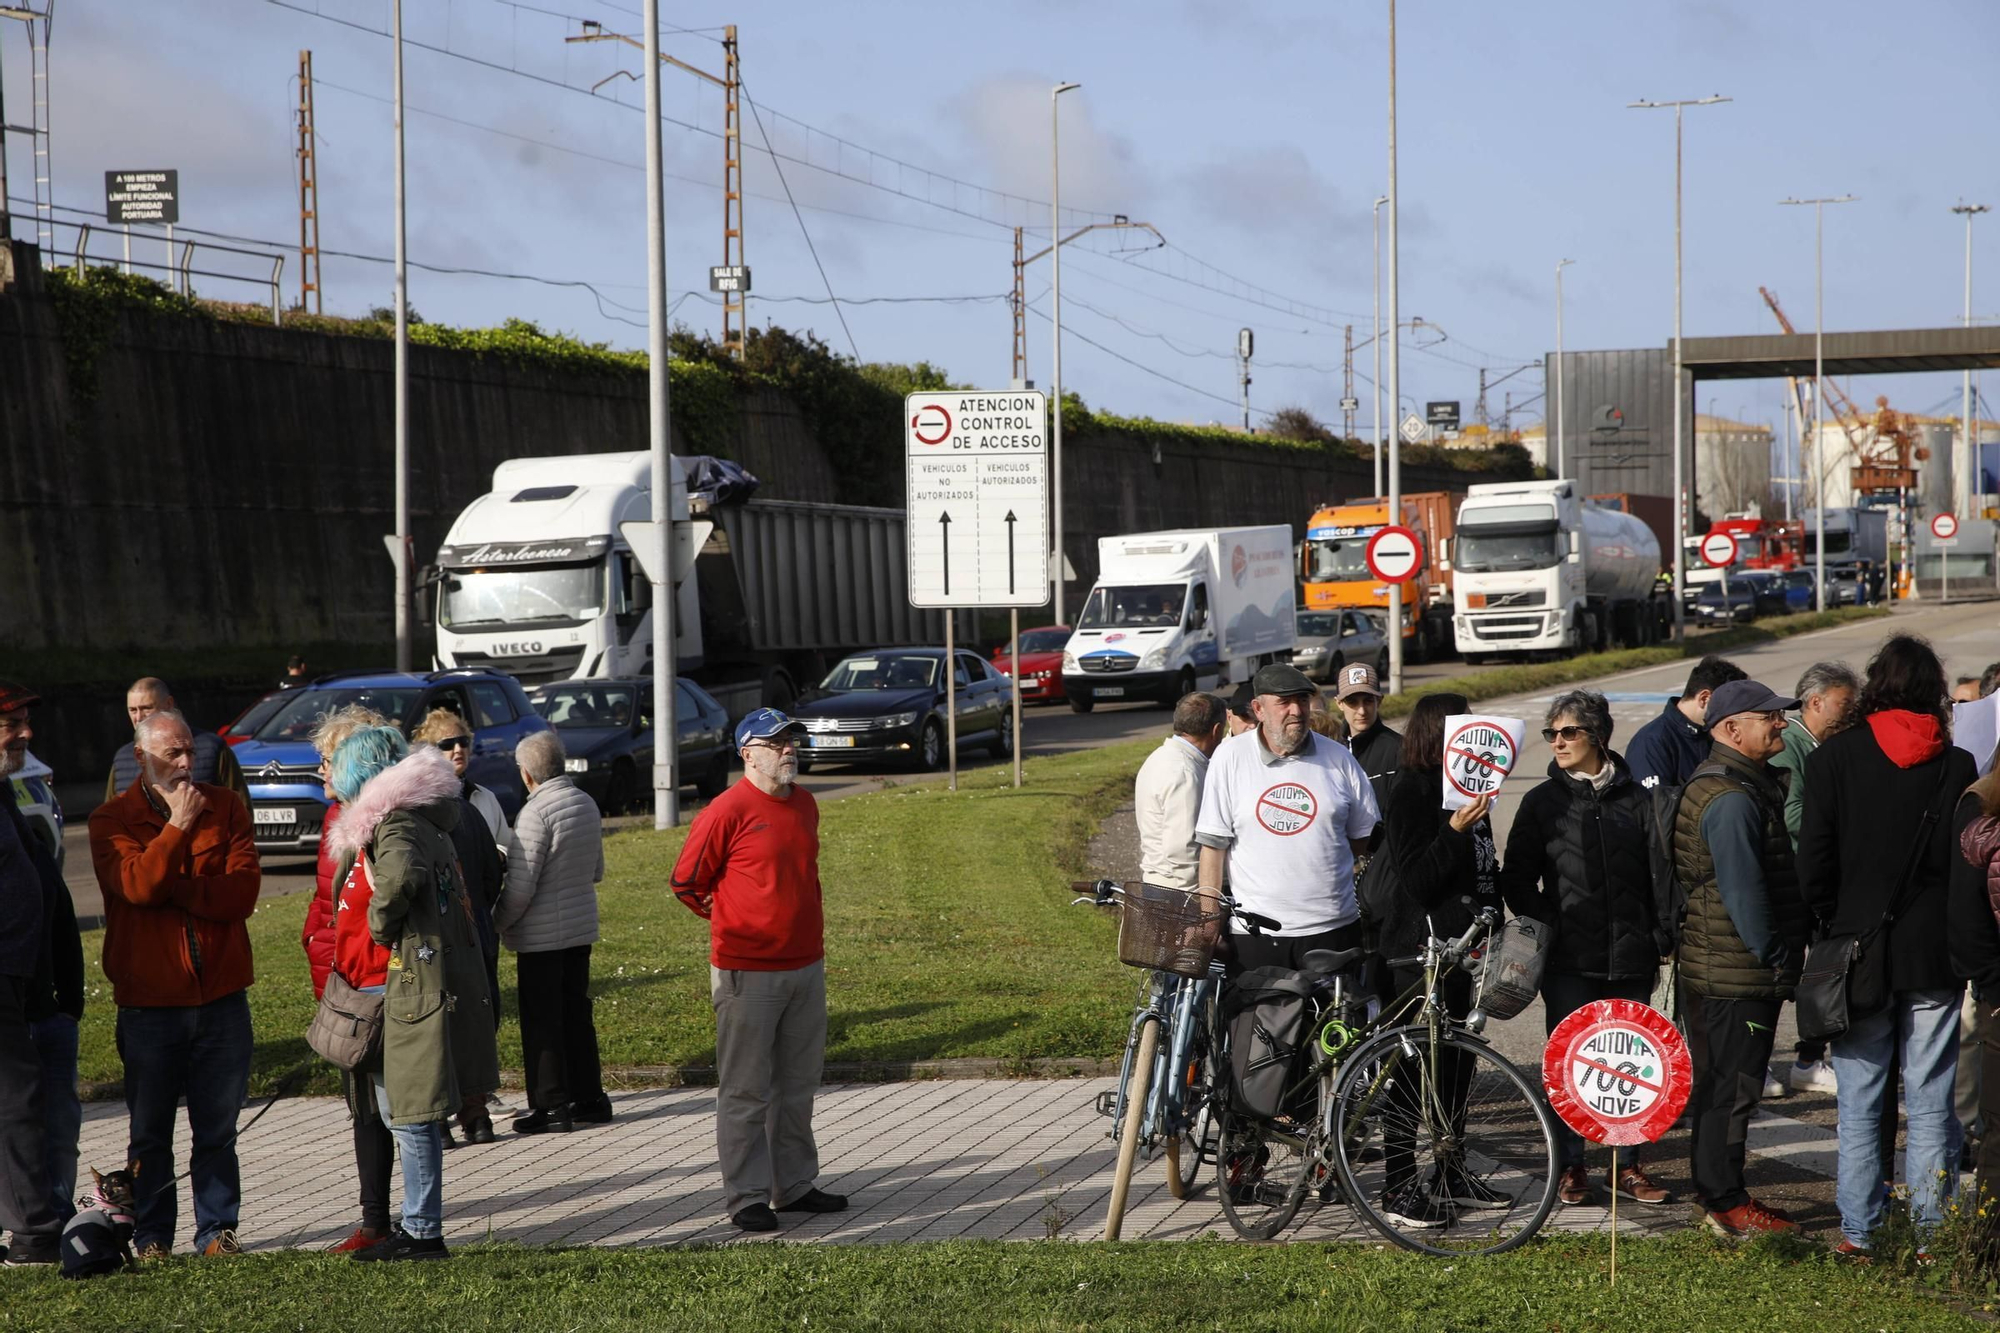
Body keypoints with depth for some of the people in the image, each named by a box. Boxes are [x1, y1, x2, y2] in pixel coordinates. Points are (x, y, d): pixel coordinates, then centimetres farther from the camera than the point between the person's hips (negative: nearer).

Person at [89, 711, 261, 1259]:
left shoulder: (226, 808, 5)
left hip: (221, 996, 2)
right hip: (149, 1002, -1)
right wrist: (179, 825, -19)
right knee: (150, 1132, 6)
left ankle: (217, 1230, 17)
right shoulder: (111, 819, -1)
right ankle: (152, 1237, 16)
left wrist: (173, 889, -14)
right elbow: (139, 885, -19)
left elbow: (243, 892, -8)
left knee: (218, 1129, 8)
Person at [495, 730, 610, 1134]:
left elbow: (520, 887, -20)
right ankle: (589, 1098, 21)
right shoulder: (587, 804, 5)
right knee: (576, 1014, 16)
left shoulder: (537, 812, -19)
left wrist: (497, 923, -6)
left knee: (542, 1022, 1)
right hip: (581, 927, 8)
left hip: (541, 934, -8)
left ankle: (551, 1105, 4)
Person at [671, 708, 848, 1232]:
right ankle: (746, 1197, 3)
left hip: (806, 967, 7)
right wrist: (733, 925, 3)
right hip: (747, 973, -7)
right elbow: (686, 882, -5)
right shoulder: (727, 811, -13)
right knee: (746, 1091, -1)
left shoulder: (805, 805, 9)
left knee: (797, 1086, 14)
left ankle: (795, 1185, 24)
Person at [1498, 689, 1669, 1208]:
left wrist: (1658, 942, 4)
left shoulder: (1635, 799, 6)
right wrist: (1546, 925, -7)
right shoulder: (1543, 803, 4)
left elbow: (1657, 873, 9)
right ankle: (1571, 1166, 10)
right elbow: (1516, 880, 6)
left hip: (1629, 956, 1)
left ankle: (1627, 1166, 15)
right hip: (1570, 959, -1)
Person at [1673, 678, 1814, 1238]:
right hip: (1736, 974, -11)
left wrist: (1783, 957, 17)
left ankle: (1721, 1193, 25)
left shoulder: (1750, 785, 16)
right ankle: (1726, 1203, 3)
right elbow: (1745, 892, -23)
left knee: (1721, 1083, 16)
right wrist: (1777, 960, -16)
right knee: (1732, 1086, -3)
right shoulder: (1731, 799, -20)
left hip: (1714, 968, 11)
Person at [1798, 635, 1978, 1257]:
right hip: (1934, 957, 1)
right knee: (1929, 1105, 6)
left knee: (1859, 1104, 7)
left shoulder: (1835, 757, -5)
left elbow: (1813, 858, -6)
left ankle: (1857, 1230, 8)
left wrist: (1832, 926, 7)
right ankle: (1931, 1232, 7)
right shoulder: (1956, 765, -3)